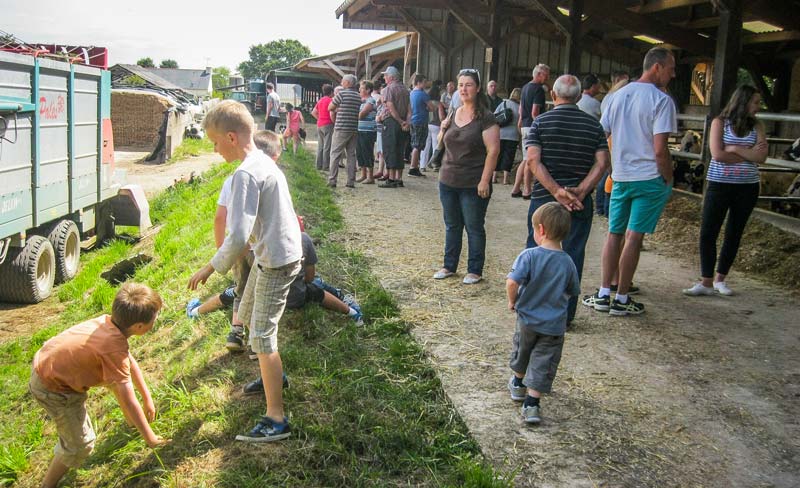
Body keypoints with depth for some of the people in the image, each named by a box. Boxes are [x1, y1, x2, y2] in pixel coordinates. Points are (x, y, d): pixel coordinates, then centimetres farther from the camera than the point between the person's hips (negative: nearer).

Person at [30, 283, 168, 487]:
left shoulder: (108, 322, -11)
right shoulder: (114, 349, -33)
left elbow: (130, 362, 4)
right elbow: (128, 401, -29)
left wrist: (147, 398, 11)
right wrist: (149, 438, -18)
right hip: (53, 390, -8)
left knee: (118, 377, 20)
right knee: (81, 444, 0)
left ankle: (132, 420, 42)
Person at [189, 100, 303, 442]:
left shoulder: (246, 174, -23)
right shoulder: (263, 161, 7)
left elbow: (238, 236, -29)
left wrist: (211, 268, -17)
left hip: (276, 261, -10)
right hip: (271, 255, 10)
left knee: (262, 337, -6)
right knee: (249, 317, 26)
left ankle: (276, 420, -1)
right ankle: (274, 376, 46)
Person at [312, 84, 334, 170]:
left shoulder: (320, 101, 12)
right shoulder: (330, 100, -10)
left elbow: (313, 113, 15)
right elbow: (331, 113, -19)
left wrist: (319, 119, 13)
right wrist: (334, 121, -4)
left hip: (319, 125, 7)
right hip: (328, 125, -7)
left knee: (320, 146, 12)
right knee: (327, 147, -4)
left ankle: (319, 165, 15)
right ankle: (325, 166, -4)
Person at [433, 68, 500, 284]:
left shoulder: (485, 117, -10)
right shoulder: (454, 114, 11)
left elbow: (493, 150, -15)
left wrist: (485, 181, -19)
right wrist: (443, 130, 4)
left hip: (473, 185, -6)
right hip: (448, 181, 7)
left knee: (474, 228, 5)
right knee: (451, 226, 16)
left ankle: (475, 271, 15)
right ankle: (449, 266, 28)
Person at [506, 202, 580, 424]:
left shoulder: (529, 255, -18)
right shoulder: (568, 262, -6)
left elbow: (512, 282, -26)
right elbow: (572, 292, 4)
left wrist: (513, 301, -9)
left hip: (528, 318, -1)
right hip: (554, 325, 1)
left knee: (521, 350, 25)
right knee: (543, 363, 8)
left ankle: (518, 384, 46)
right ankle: (531, 403, 5)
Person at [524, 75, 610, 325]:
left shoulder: (541, 122, -2)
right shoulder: (593, 124, 4)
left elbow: (533, 160, -14)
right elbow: (602, 163, -5)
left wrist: (556, 191, -16)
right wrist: (580, 191, -11)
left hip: (544, 198, -1)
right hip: (580, 202, 1)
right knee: (573, 255, 8)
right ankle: (565, 315, 12)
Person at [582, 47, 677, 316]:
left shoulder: (619, 94, 10)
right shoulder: (661, 100, -11)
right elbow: (660, 150, -18)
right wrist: (668, 180, -5)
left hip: (620, 177, 5)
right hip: (649, 178, -5)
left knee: (614, 234, 12)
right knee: (634, 237, 1)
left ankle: (603, 294, 13)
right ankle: (621, 299, 8)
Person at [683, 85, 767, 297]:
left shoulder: (757, 126, 6)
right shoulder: (720, 122, -2)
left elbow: (761, 156, -6)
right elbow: (718, 154, -13)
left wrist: (736, 149, -13)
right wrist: (749, 155, -8)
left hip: (747, 187, 3)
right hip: (720, 185, -3)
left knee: (734, 234, 9)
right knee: (708, 233, -5)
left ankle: (720, 279, 20)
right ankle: (706, 282, 2)